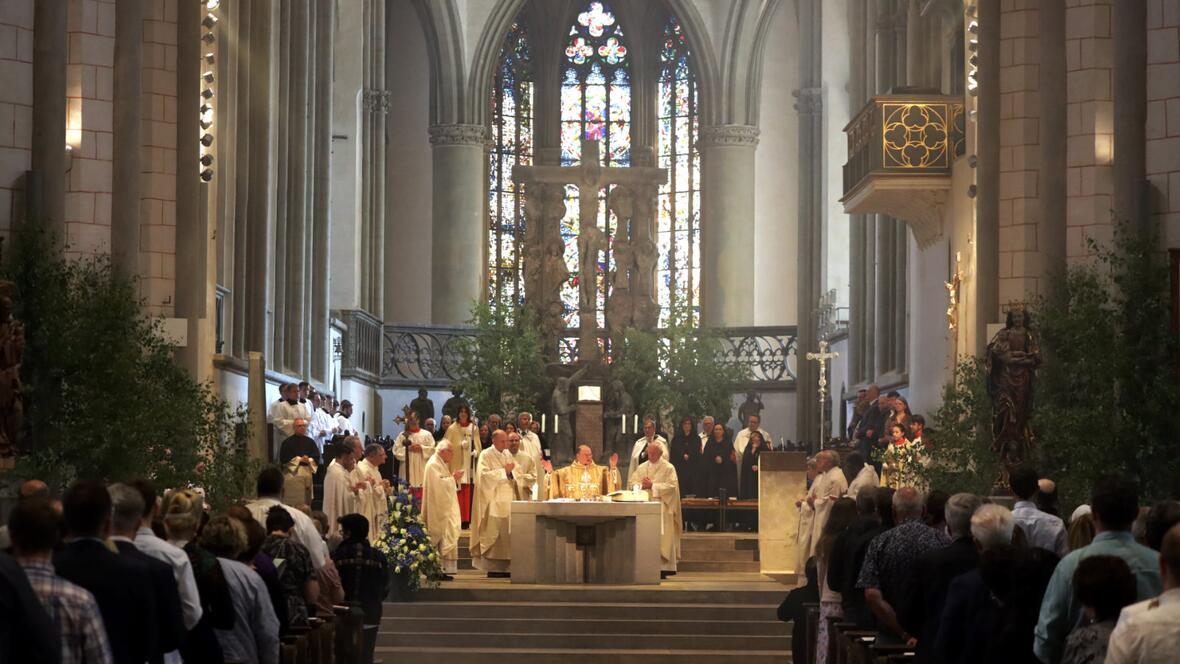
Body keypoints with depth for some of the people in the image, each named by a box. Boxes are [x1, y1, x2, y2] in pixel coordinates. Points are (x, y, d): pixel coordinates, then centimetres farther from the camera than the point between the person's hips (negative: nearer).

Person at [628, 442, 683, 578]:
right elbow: (631, 482, 11)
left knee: (661, 537, -10)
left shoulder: (668, 468, 2)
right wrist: (642, 485, -9)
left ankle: (663, 568, -11)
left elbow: (671, 486, -9)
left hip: (661, 507, -4)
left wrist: (653, 486, -13)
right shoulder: (641, 468, 17)